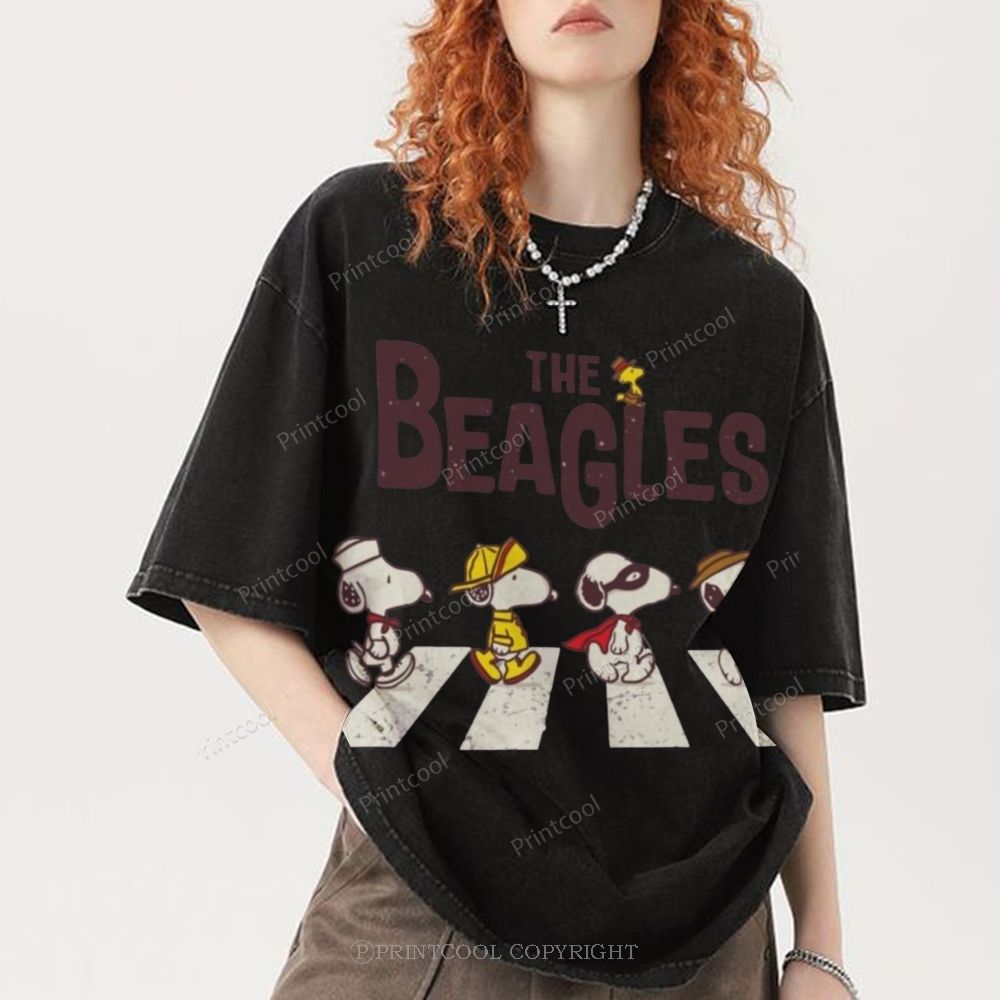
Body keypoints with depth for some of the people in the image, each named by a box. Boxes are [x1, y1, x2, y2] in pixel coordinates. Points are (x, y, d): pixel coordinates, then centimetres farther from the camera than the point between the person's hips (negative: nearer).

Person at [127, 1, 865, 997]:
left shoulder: (762, 309, 4)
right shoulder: (355, 240, -2)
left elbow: (785, 661, 4)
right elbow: (225, 581, 0)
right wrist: (368, 785, -11)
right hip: (419, 900, -2)